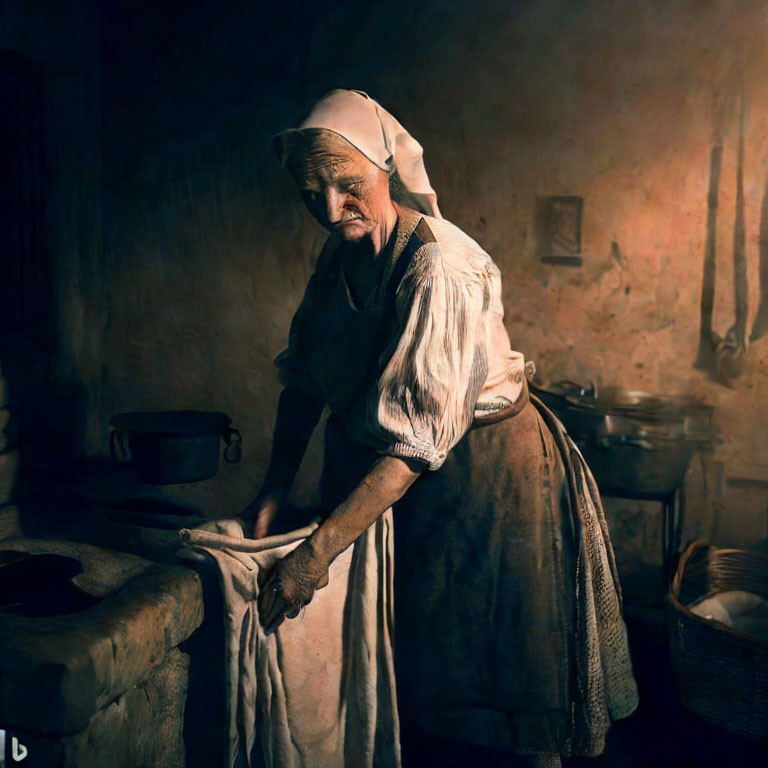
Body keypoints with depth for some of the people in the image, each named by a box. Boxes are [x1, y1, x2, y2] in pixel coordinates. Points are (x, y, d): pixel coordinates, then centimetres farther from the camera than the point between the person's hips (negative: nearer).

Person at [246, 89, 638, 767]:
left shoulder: (439, 267, -27)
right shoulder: (340, 253, -2)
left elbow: (422, 435, -31)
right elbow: (305, 377, 5)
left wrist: (320, 547, -32)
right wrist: (276, 485, -5)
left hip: (485, 466, -7)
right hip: (380, 470, 7)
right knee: (413, 660, 18)